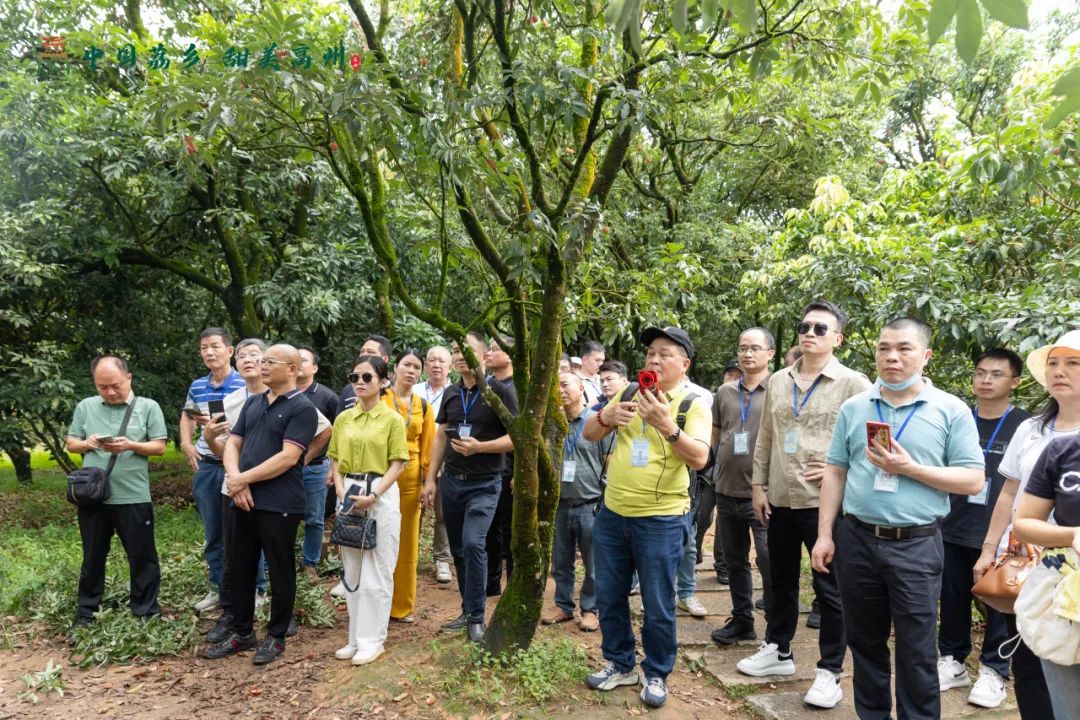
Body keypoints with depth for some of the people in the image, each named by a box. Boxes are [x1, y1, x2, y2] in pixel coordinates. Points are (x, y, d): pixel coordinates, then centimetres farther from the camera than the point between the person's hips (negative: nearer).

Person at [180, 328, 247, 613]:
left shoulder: (245, 385, -11)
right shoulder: (197, 386, 8)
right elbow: (186, 416, 27)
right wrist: (186, 444, 12)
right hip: (206, 467, 6)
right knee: (212, 533, 14)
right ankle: (218, 588, 26)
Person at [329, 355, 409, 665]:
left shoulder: (392, 419, -5)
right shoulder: (343, 419, 8)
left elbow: (397, 465, -7)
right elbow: (335, 460, 11)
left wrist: (373, 495, -17)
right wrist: (342, 491, -6)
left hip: (381, 495, -5)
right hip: (350, 497, 5)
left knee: (376, 571, 1)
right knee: (351, 570, 11)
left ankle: (373, 640, 12)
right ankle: (356, 637, 24)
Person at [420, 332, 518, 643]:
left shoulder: (499, 392, -9)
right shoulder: (451, 393, 8)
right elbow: (441, 436, 13)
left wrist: (479, 447, -22)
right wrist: (430, 479, 8)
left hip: (484, 484, -6)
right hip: (451, 480, 6)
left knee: (473, 544, -16)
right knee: (458, 549, 12)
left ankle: (477, 617, -1)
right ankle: (468, 610, 27)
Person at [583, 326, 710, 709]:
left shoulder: (694, 403, -8)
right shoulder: (629, 393, 6)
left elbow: (699, 458, -20)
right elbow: (588, 434, 5)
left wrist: (666, 425, -34)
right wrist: (606, 416, -16)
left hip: (661, 520, -5)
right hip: (612, 513, 5)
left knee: (657, 606, 7)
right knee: (609, 596, 15)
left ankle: (656, 674, 28)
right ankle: (619, 663, 34)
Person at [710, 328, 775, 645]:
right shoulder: (725, 391, 9)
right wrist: (719, 471, 7)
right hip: (727, 491, 5)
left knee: (770, 564, -3)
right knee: (734, 561, 16)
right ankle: (741, 620, 31)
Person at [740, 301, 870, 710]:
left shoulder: (853, 384, -6)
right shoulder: (777, 381, 9)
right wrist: (759, 485, 10)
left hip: (825, 502, -5)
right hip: (780, 501, 5)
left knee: (829, 588, 5)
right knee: (781, 580, 18)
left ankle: (830, 671, 19)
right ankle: (777, 650, 34)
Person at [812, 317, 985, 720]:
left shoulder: (951, 410, -3)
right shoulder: (853, 408, 5)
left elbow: (973, 480, -5)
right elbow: (835, 473, 7)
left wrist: (910, 468, -17)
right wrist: (825, 534, 2)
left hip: (916, 545, -3)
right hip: (856, 539, 3)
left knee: (916, 651, 7)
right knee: (864, 641, 15)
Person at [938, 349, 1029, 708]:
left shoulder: (1025, 425, -2)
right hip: (954, 529, 3)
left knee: (999, 604, 7)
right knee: (953, 599, 10)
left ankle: (993, 670, 22)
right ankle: (953, 661, 25)